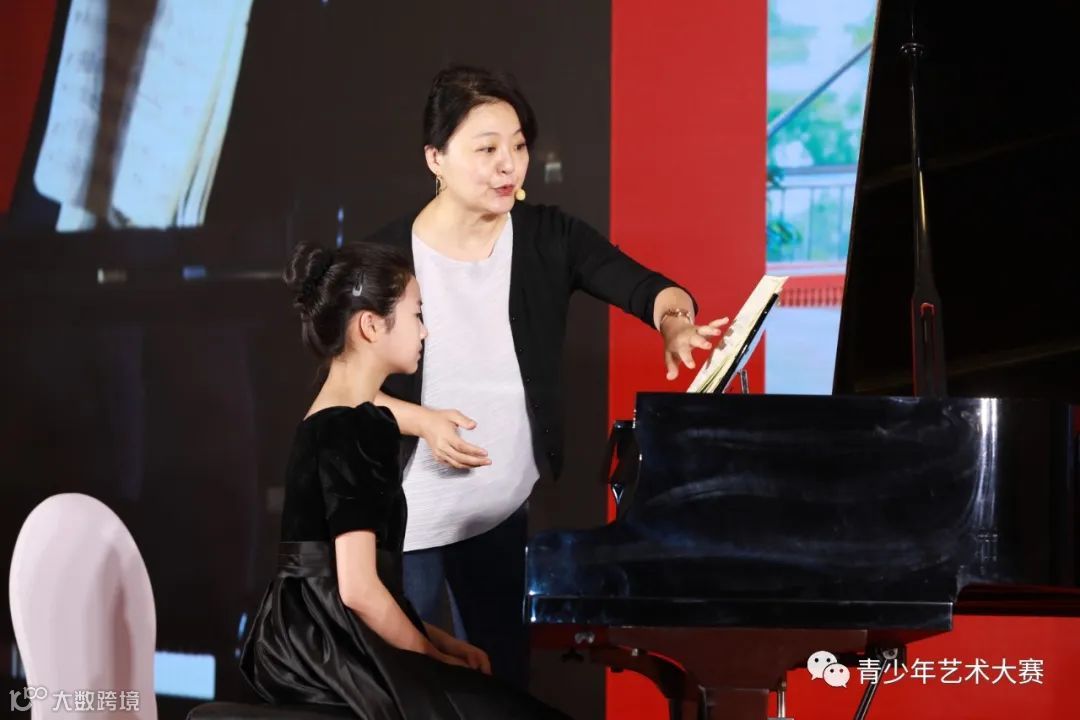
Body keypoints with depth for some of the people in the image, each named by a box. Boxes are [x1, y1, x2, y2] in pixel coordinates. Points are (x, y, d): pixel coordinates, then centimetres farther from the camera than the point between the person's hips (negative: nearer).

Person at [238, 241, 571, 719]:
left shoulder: (326, 422, 17)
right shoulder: (353, 430, -12)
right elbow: (358, 587, -18)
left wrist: (436, 643, 11)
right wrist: (434, 658, -5)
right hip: (328, 651, -10)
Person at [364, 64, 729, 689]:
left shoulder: (549, 239, -5)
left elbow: (638, 284, -20)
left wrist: (673, 318, -43)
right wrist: (422, 420, -21)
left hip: (508, 514, 3)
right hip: (407, 519, -3)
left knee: (503, 685, 12)